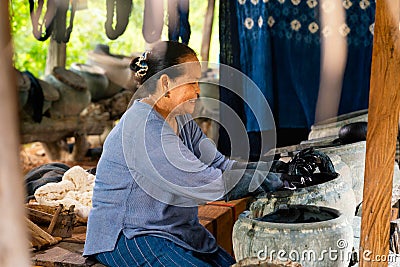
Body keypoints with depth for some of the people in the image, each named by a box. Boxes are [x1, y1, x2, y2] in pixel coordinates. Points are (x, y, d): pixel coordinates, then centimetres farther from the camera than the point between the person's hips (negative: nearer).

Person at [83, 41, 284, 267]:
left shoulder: (180, 119, 8)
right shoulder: (145, 129, -24)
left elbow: (219, 164, 2)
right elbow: (210, 184, -26)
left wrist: (274, 179, -9)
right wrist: (272, 182, -19)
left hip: (178, 230, 9)